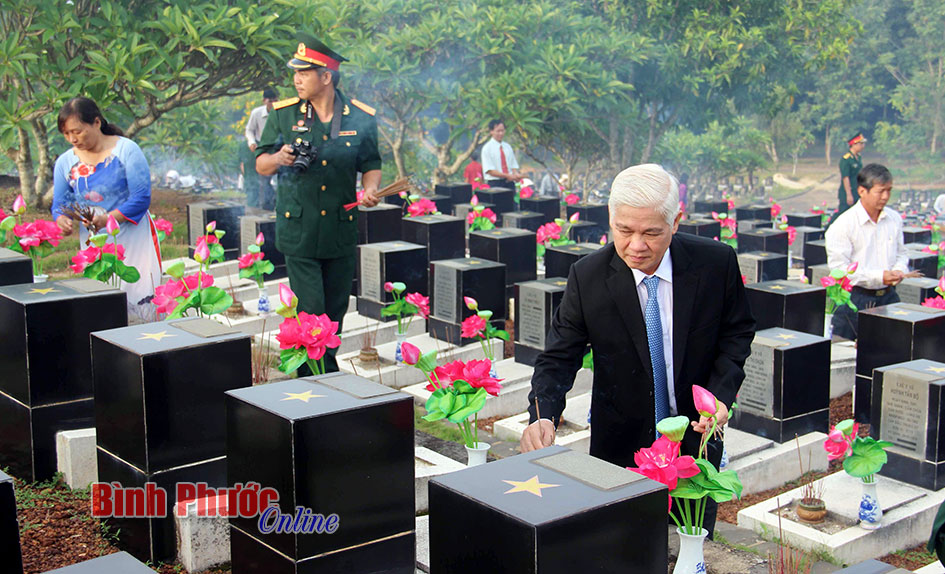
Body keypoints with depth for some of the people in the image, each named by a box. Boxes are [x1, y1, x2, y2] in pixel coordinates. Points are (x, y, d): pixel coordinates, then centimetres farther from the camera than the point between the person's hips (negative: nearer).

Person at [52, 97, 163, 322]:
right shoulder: (65, 162, 5)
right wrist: (63, 221, -18)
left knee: (140, 302, -8)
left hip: (133, 242, -4)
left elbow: (141, 198, -14)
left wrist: (107, 219, -28)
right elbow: (59, 204, 7)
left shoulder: (126, 150, -9)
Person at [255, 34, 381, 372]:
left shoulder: (361, 118, 1)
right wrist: (278, 158, -16)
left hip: (341, 230, 2)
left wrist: (370, 189, -9)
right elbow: (260, 166, 7)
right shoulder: (283, 114, 0)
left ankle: (328, 369, 33)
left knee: (336, 311, 13)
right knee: (310, 311, -8)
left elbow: (371, 164, 12)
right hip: (298, 230, -2)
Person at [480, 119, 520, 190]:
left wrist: (516, 174, -10)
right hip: (495, 184, -5)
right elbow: (489, 170, -13)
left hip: (509, 182, 5)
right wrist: (507, 176, -19)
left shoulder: (507, 147, 12)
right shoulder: (487, 148, -5)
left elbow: (513, 165, 14)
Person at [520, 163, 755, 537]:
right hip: (621, 447, -1)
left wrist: (721, 394, -15)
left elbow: (738, 332, 2)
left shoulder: (716, 263, -13)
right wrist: (543, 417, -28)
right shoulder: (587, 277, -14)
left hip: (696, 438, 1)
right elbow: (558, 358, -10)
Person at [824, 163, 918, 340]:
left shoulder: (894, 219, 8)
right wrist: (879, 277, -21)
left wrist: (899, 270, -4)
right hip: (855, 298, -5)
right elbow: (839, 268, -16)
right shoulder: (843, 225, -12)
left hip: (888, 296, 5)